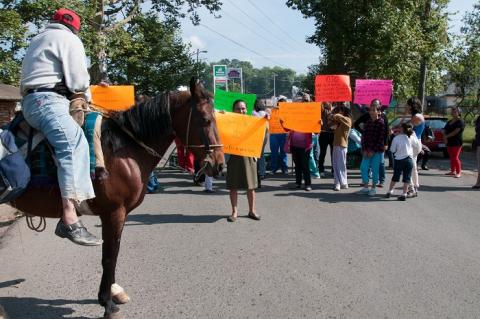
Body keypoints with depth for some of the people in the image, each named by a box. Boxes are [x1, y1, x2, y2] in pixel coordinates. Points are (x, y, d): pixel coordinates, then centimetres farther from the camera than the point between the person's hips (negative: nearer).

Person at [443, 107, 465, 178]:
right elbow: (444, 130, 11)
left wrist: (447, 136, -12)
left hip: (456, 142, -7)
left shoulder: (460, 122, -7)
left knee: (455, 157, -11)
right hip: (449, 142, 7)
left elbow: (456, 132, -17)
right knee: (451, 157, 10)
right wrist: (445, 138, -8)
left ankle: (459, 172, -7)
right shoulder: (449, 122, 17)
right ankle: (453, 171, 17)